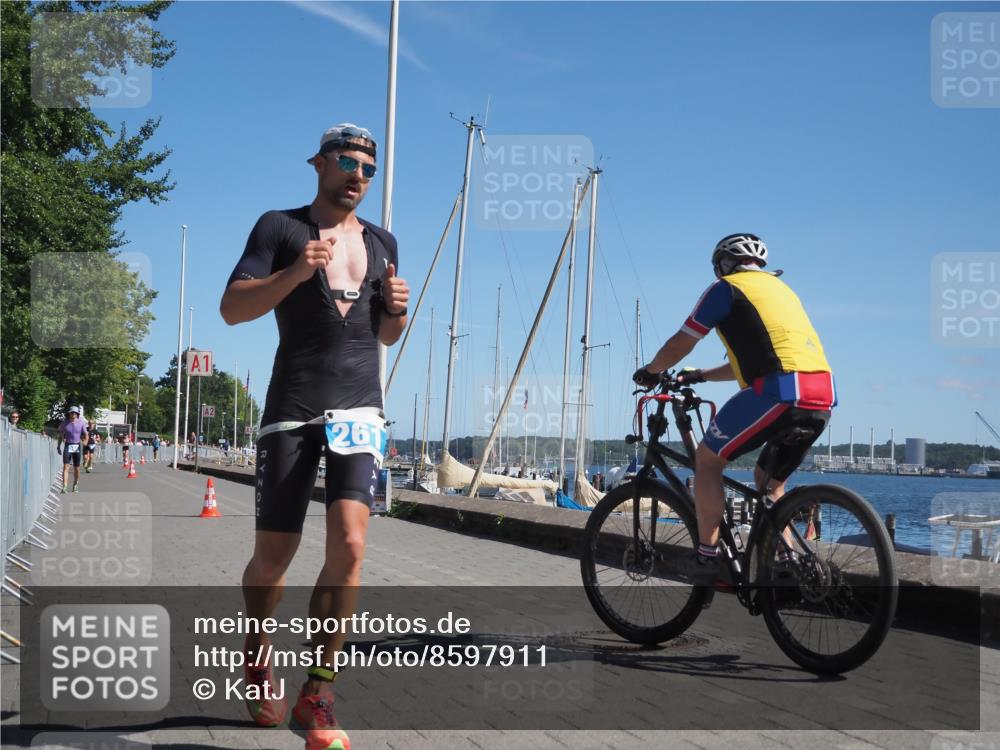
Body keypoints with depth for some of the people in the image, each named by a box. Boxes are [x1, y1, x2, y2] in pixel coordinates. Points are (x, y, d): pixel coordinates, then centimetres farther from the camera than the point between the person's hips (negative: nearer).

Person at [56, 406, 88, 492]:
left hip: (77, 447, 1)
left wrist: (84, 445, -13)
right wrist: (58, 446, 9)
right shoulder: (65, 422, -2)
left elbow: (85, 435, 3)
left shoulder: (81, 423, -3)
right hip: (67, 446, -1)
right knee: (66, 466, -13)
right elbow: (61, 435, 9)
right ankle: (64, 487, -20)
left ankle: (75, 485, 29)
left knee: (77, 468, 8)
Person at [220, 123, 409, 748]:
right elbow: (232, 308, -6)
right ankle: (258, 650, 34)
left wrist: (397, 308, 1)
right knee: (275, 554, 3)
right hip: (293, 407, -2)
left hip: (360, 407, 3)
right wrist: (293, 274, -21)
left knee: (349, 545, -15)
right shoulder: (280, 227, 4)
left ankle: (318, 696, -6)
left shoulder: (382, 242, 17)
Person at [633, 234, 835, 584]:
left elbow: (679, 345, 9)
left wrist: (650, 371, 28)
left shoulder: (726, 287, 8)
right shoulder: (779, 288, 32)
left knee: (707, 459, 9)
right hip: (823, 399, 8)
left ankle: (707, 559, 6)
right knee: (769, 480, 25)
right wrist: (700, 376, 44)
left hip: (779, 391, -7)